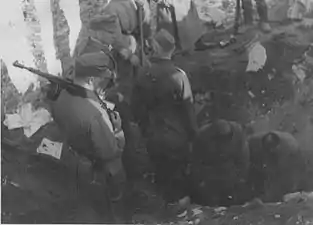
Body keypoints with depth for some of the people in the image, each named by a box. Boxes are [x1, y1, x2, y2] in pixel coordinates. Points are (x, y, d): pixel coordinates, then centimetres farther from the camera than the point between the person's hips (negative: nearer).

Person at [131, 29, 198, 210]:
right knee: (178, 172, 18)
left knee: (162, 173, 20)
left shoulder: (144, 75, -9)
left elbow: (137, 107, 0)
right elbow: (188, 108, -16)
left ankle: (171, 200, 36)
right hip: (177, 136, -3)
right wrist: (193, 133, -1)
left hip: (153, 137, 3)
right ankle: (181, 201, 34)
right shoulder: (178, 75, -21)